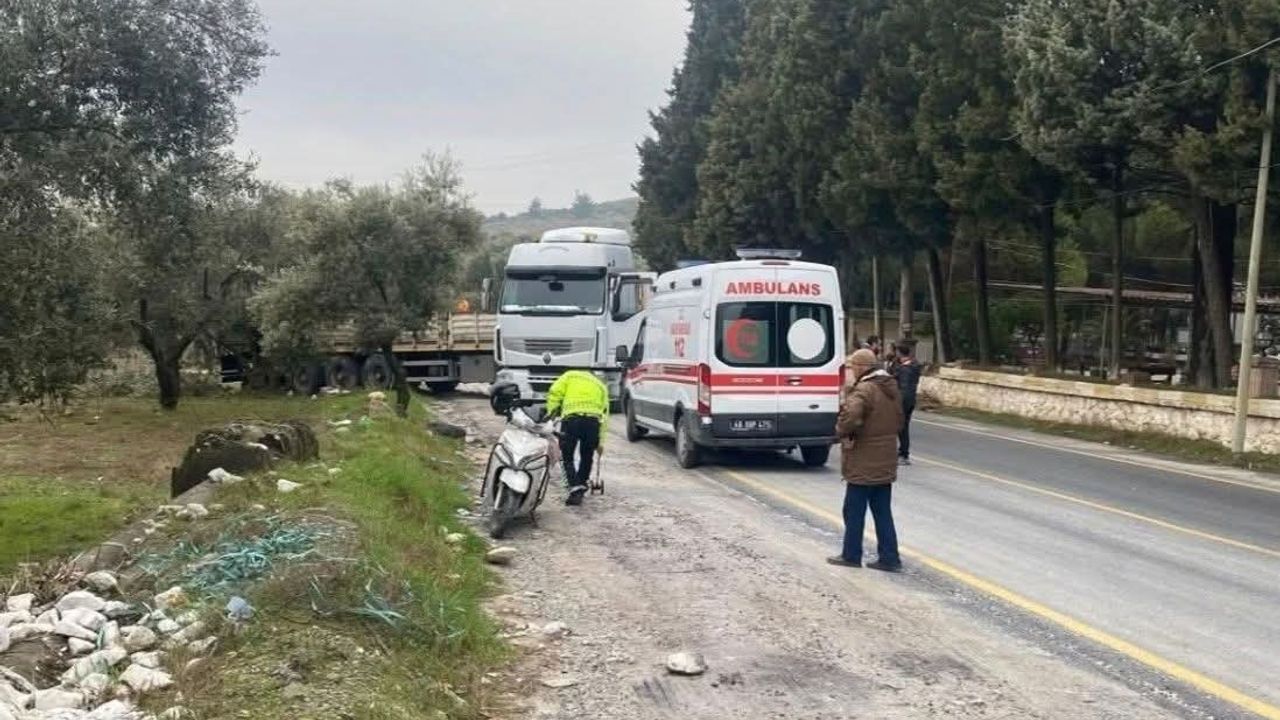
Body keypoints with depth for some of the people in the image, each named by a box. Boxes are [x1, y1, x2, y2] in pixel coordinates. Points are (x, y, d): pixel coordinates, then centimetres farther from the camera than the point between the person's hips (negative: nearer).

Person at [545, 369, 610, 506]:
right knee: (586, 457, 21)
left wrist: (551, 413, 12)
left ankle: (575, 490, -8)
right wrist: (600, 441, 27)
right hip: (593, 421, 2)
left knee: (568, 457, 7)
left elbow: (554, 394, 7)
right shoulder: (600, 385, 31)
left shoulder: (570, 376, 26)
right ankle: (581, 489, 26)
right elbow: (604, 414, 25)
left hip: (571, 419, -2)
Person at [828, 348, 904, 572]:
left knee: (854, 511, 5)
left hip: (863, 464, -8)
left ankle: (851, 555, 14)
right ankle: (889, 558, 14)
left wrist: (843, 433, -19)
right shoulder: (892, 388, 12)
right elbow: (898, 421, 21)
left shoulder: (864, 390, -19)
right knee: (883, 512, 13)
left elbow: (850, 414, -37)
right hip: (885, 463, 9)